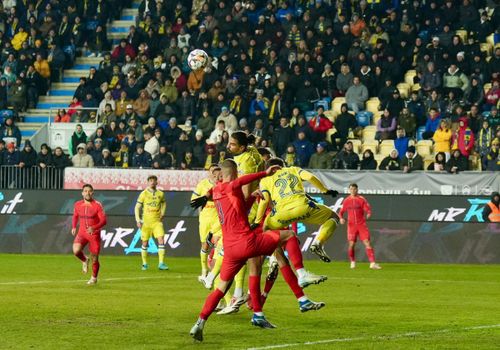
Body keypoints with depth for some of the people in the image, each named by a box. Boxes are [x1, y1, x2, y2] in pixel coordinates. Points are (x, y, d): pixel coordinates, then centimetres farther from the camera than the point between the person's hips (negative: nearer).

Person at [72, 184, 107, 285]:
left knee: (94, 258, 3)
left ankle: (94, 278, 28)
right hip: (82, 233, 2)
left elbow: (103, 221, -13)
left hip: (94, 234, -2)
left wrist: (93, 228, -29)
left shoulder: (97, 205, -10)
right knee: (76, 250, -25)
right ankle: (84, 261, 9)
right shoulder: (78, 205, 2)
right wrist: (73, 227, 8)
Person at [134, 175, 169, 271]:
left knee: (161, 240, -13)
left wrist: (162, 213, 9)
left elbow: (163, 203, 25)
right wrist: (138, 221, -7)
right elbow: (137, 207, 0)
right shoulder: (144, 194, -3)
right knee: (145, 243, 5)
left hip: (157, 221, 1)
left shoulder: (160, 194, 4)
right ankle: (144, 263, 19)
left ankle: (161, 263, -12)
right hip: (146, 221, -1)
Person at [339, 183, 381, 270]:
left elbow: (368, 209, -4)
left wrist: (368, 214, -27)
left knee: (367, 243, -10)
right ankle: (352, 262, 20)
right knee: (351, 244, -1)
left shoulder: (361, 199, 0)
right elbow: (341, 212, 14)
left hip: (362, 224, -1)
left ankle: (372, 263, -14)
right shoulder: (346, 201, 7)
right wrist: (341, 218, -7)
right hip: (351, 225, 1)